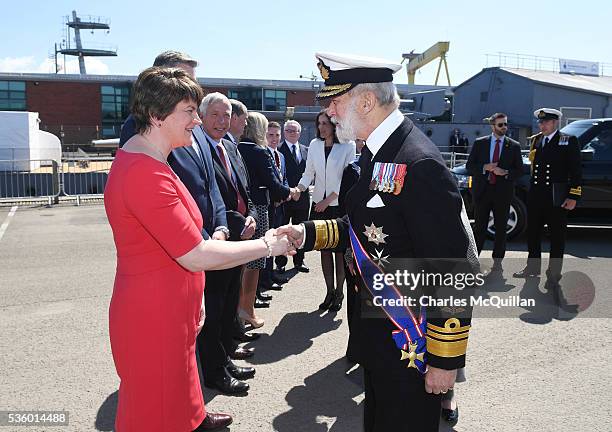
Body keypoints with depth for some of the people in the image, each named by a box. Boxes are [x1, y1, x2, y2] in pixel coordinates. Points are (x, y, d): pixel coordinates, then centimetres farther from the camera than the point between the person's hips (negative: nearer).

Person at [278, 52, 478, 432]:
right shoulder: (376, 153, 5)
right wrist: (308, 233, 1)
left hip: (410, 343, -9)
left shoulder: (420, 164, -25)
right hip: (376, 329, 9)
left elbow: (455, 270, -24)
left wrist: (445, 359, -18)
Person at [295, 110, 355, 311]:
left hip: (339, 205, -4)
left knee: (340, 249, 4)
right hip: (319, 204, 4)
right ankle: (330, 291, 20)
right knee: (324, 249, 8)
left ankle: (339, 292, 17)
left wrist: (328, 200, -12)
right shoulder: (314, 145, 5)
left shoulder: (348, 146, -7)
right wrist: (298, 189, -12)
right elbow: (309, 173, 7)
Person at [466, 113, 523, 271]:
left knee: (501, 227, 6)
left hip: (503, 192, 1)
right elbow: (469, 166, 2)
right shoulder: (479, 143, 5)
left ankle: (497, 261, 17)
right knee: (480, 225, 5)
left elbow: (519, 170, 4)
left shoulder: (514, 146, 5)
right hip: (482, 190, 0)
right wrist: (484, 168, -15)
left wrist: (505, 172, -14)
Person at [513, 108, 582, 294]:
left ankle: (553, 276, 15)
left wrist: (573, 197, -11)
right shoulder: (535, 140, 12)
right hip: (535, 196, 5)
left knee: (557, 237, 5)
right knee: (533, 233, 14)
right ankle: (533, 266, 32)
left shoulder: (569, 141, -2)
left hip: (557, 199, -5)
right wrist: (532, 191, 5)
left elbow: (576, 171, -5)